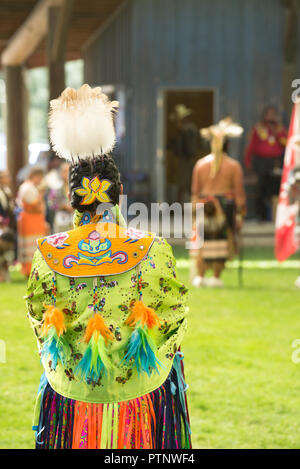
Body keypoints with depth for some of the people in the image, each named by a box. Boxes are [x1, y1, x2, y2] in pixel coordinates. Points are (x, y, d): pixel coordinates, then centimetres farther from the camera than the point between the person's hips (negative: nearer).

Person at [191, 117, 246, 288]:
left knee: (202, 242, 10)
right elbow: (239, 192, -5)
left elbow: (195, 191, 4)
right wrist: (241, 212, 0)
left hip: (205, 207, 2)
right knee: (221, 241, 4)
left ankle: (200, 277, 6)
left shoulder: (200, 164, 2)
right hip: (226, 207, -2)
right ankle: (216, 278, 3)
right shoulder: (234, 165, -4)